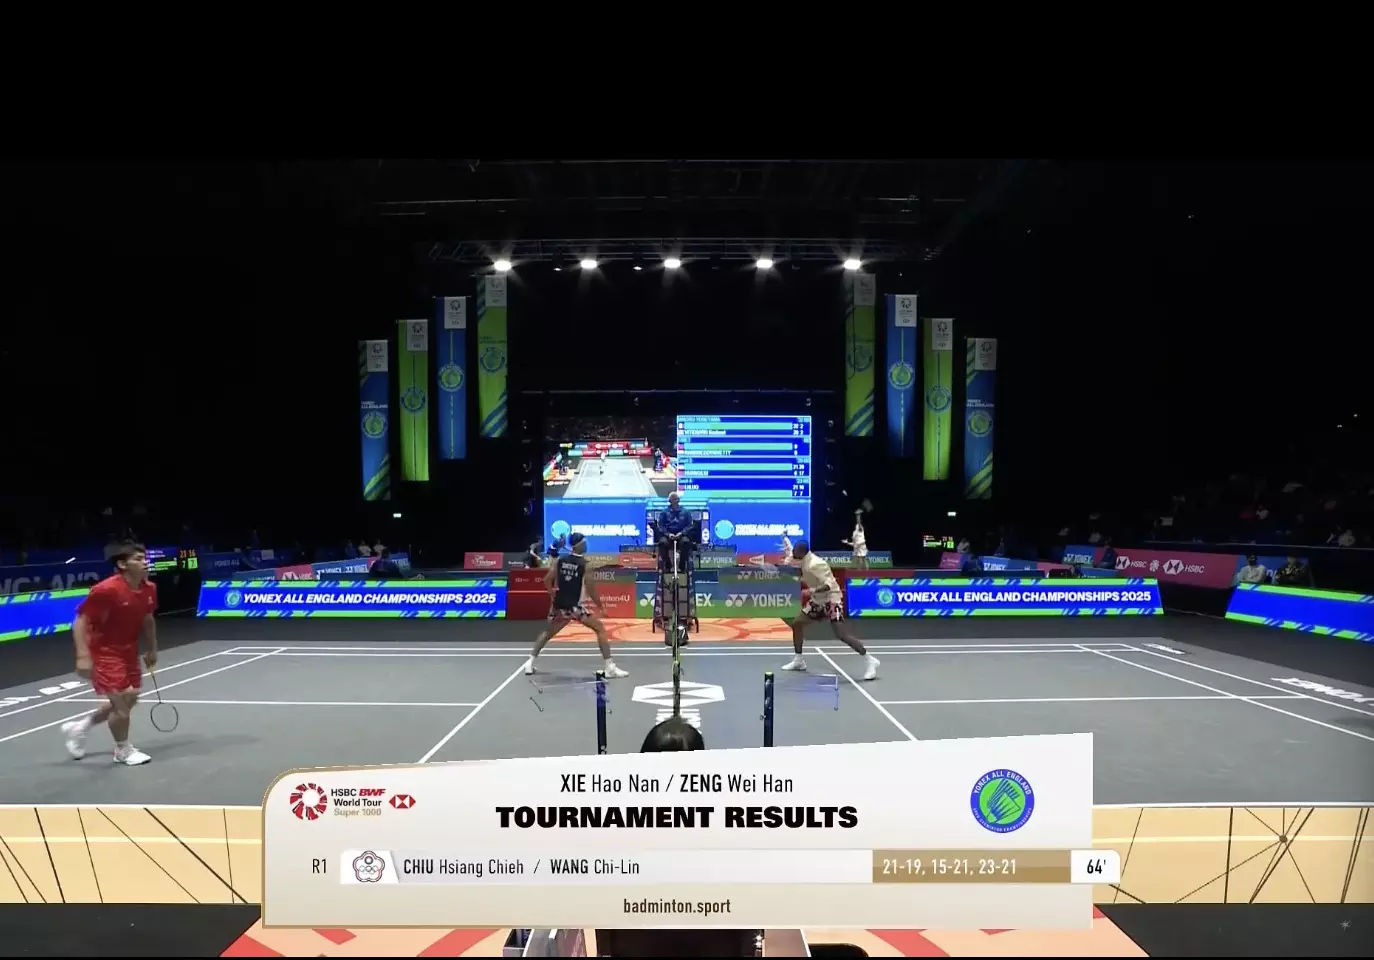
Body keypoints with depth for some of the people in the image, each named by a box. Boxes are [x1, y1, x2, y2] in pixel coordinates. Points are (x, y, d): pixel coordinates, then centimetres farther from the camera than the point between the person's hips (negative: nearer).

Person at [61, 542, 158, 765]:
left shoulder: (149, 589, -4)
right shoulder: (106, 590, -25)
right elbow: (81, 621, -21)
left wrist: (151, 649, 17)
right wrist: (83, 656, -28)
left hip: (128, 651, 8)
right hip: (104, 652, -8)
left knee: (130, 700, 16)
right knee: (121, 703, -7)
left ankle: (79, 727, 38)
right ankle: (123, 750, 17)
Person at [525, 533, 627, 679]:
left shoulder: (560, 560, 4)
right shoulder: (585, 564, -9)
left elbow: (547, 580, 6)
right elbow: (590, 590, -9)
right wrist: (601, 606, 3)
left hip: (560, 605, 5)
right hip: (576, 607, -5)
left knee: (548, 632, 25)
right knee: (600, 629, 2)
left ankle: (530, 663, 25)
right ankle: (610, 668, -5)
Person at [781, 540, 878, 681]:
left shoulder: (815, 564, -25)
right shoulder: (805, 562, 3)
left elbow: (829, 584, -29)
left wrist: (814, 590, -42)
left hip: (831, 600, -10)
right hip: (818, 600, 10)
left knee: (842, 635, -18)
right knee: (797, 623, 10)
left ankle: (870, 661, -9)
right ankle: (798, 660, 23)